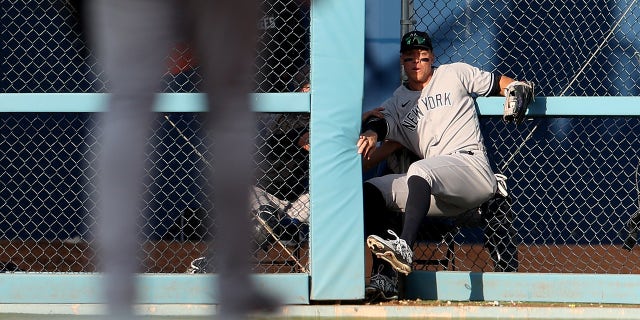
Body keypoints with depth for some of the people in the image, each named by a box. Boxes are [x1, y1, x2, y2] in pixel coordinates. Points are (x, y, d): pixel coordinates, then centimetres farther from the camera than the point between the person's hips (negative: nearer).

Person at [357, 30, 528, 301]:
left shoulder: (456, 74, 16)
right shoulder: (397, 103, 23)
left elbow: (498, 84, 20)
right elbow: (379, 124, 4)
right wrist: (370, 135, -21)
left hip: (471, 165, -5)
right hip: (437, 191, 5)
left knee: (420, 170, -35)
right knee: (372, 190, -13)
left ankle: (404, 248, -53)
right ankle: (384, 278, -25)